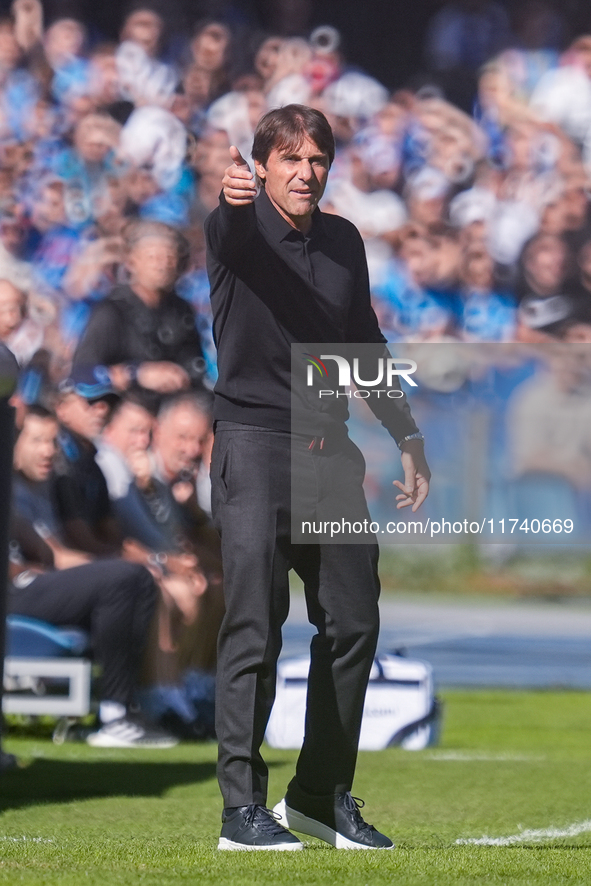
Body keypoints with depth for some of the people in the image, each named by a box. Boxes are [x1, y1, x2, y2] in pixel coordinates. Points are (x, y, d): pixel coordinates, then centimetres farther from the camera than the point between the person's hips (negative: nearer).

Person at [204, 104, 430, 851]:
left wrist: (405, 435, 22)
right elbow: (231, 231, -31)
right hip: (253, 438, -6)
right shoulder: (239, 229, -4)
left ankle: (321, 795, 20)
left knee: (353, 623, 7)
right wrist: (233, 198, -54)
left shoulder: (344, 241, 13)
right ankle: (242, 806, -11)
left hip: (331, 451, 6)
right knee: (255, 625, -12)